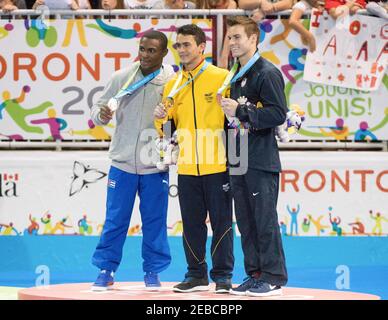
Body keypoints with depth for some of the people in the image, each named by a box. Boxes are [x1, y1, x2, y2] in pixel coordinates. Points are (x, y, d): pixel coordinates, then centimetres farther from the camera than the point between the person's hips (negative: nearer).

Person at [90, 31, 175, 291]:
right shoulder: (122, 78, 1)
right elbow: (99, 109, 8)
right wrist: (101, 114, -14)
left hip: (155, 166, -1)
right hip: (123, 163, 1)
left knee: (155, 222, 6)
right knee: (115, 220, 4)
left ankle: (153, 271, 18)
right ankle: (106, 270, 13)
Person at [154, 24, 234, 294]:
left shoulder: (222, 78, -3)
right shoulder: (173, 85, 12)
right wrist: (161, 119, -4)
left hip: (217, 167, -4)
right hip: (187, 168, 4)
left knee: (221, 221, 0)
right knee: (192, 224, 9)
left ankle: (223, 275, 8)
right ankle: (197, 274, 18)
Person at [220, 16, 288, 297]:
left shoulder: (268, 73, -9)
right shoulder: (236, 76, 17)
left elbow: (278, 114, -17)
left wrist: (241, 111, -19)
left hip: (261, 162, -8)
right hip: (238, 162, 8)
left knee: (265, 219, -5)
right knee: (245, 220, 9)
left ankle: (274, 277, 1)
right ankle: (255, 273, 16)